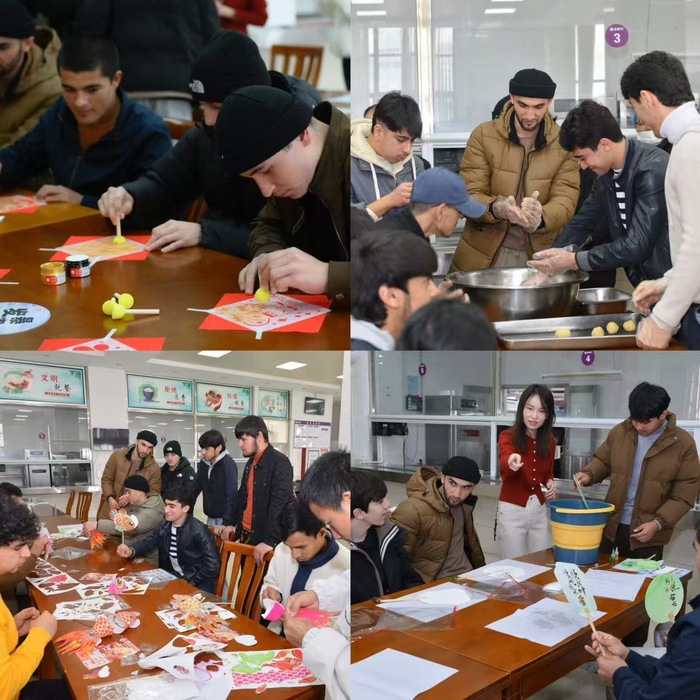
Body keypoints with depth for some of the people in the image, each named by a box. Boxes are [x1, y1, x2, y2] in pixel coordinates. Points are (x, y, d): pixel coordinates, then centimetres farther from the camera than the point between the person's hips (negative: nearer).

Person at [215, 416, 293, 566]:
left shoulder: (280, 463, -15)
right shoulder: (251, 462, 12)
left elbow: (280, 504, -23)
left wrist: (270, 541, -29)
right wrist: (231, 523, 15)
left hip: (266, 540, -8)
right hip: (246, 535, 8)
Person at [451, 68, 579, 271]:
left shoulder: (564, 144, -2)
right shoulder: (483, 135, -3)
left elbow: (565, 202, -10)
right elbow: (469, 195, -8)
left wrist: (539, 218, -33)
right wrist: (497, 208, -31)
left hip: (540, 256, 0)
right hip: (484, 255, 0)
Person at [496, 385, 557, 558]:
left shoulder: (549, 441, 4)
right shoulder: (508, 436, -12)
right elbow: (504, 460, -33)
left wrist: (550, 483, -3)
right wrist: (511, 462, -57)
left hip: (540, 510, 5)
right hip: (512, 510, -5)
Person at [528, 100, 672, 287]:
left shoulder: (653, 170, -21)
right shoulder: (608, 173, 3)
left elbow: (637, 246, -24)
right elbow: (582, 222, 11)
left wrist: (574, 261, -18)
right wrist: (547, 268, 0)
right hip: (645, 282, 7)